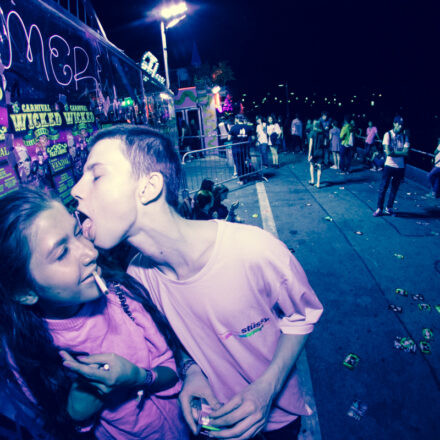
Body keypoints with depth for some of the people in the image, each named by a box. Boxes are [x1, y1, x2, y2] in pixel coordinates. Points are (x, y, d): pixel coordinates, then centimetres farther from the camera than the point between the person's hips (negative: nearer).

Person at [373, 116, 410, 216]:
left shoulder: (404, 137, 4)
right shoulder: (388, 134, -5)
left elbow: (406, 153, -8)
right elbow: (388, 152, -14)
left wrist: (393, 152, -15)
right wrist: (400, 152, -8)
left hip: (400, 167, 3)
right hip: (389, 166, -3)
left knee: (394, 189, 10)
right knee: (383, 188, 2)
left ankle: (389, 208, 23)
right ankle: (379, 209, 13)